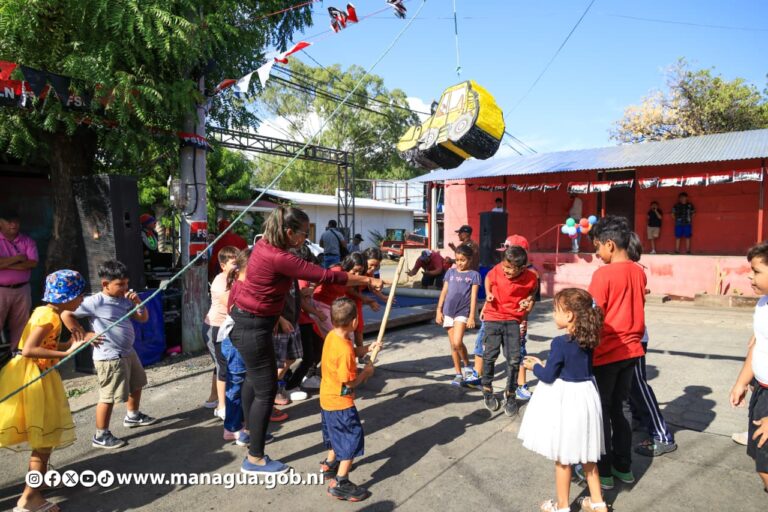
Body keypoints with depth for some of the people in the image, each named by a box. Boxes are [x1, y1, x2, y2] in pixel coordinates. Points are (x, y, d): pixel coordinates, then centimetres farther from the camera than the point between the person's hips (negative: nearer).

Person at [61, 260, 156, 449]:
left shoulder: (124, 300, 4)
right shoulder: (95, 302, -18)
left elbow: (143, 318, 9)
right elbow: (66, 315, -16)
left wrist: (137, 302, -8)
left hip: (128, 352, 9)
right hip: (109, 358, -9)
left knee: (137, 384, 24)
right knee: (109, 397, -2)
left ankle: (133, 416, 46)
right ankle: (100, 436, 12)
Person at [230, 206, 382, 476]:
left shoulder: (265, 246, -1)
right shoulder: (278, 258, -28)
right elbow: (326, 276, -26)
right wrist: (368, 280, -17)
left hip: (247, 320, 10)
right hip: (252, 327, -10)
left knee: (254, 378, 25)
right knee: (266, 389, 0)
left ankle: (251, 431, 46)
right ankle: (255, 459, 13)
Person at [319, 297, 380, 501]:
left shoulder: (332, 336, -4)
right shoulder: (345, 350, -31)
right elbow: (349, 383, -24)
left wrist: (366, 349, 2)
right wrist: (366, 372, -10)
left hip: (327, 398, 10)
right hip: (340, 402, -10)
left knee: (337, 435, 29)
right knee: (352, 440, 2)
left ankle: (329, 464, 46)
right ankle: (340, 483, 7)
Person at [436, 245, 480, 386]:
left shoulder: (473, 275, 0)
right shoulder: (450, 272, 10)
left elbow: (474, 296, -4)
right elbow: (444, 292, 11)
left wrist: (472, 316, -9)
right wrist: (439, 311, 7)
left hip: (463, 312, -4)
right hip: (448, 312, 4)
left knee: (457, 342, -17)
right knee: (453, 345, 7)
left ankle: (467, 366, 9)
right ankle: (459, 374, 18)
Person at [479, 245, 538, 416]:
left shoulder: (531, 278, -15)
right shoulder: (497, 270, -15)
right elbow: (488, 279, 9)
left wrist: (528, 300, -8)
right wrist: (488, 294, -5)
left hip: (513, 320, 0)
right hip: (493, 317, 0)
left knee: (514, 358, -2)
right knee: (490, 354, 1)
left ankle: (510, 394, 17)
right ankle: (487, 389, 23)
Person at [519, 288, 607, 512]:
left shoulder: (560, 343, -22)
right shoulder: (588, 340, 0)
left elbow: (548, 377, -16)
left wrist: (535, 367, 3)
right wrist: (545, 365, 18)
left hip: (565, 400, -7)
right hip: (585, 396, 7)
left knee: (562, 458, 9)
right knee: (587, 454, 21)